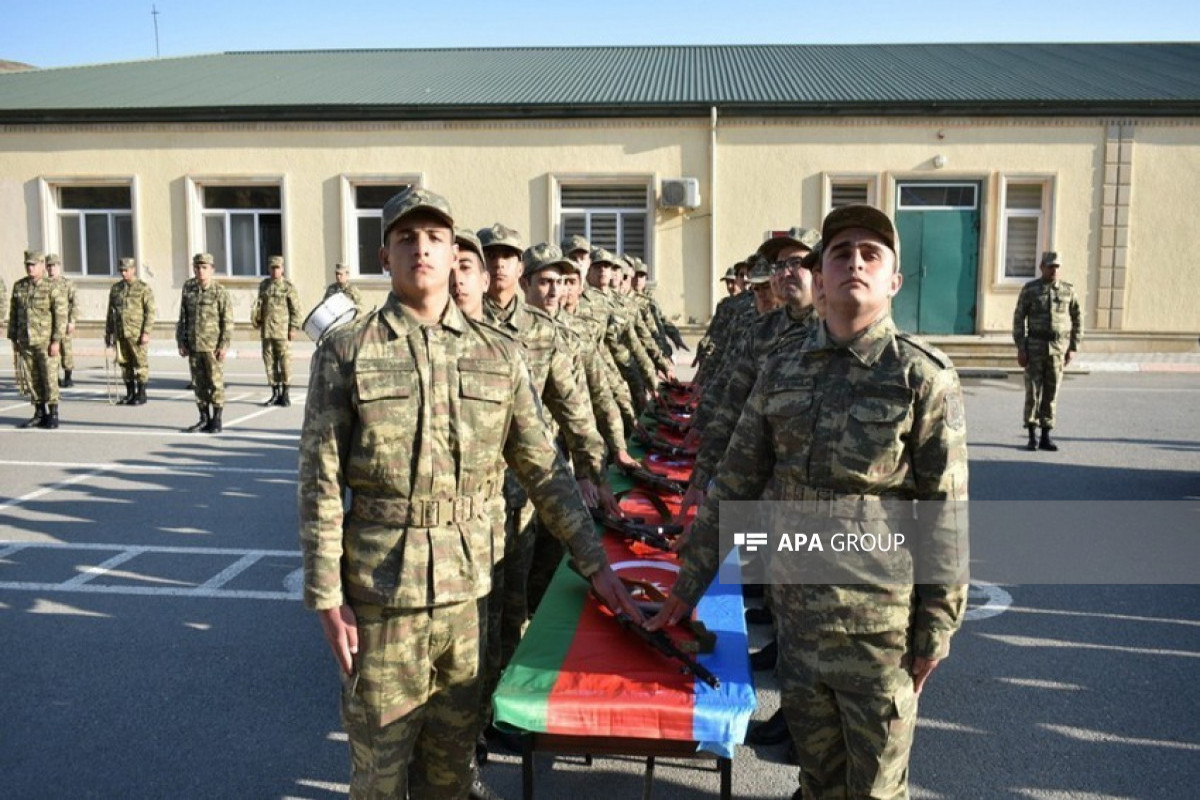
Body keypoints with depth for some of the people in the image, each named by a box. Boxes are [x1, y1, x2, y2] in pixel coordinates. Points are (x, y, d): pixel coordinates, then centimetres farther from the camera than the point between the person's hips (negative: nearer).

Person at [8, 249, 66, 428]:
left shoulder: (53, 287, -8)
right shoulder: (19, 286, 9)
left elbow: (61, 315, -12)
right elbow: (14, 313, 14)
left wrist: (56, 341, -17)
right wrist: (13, 338, 11)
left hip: (46, 341, -5)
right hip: (26, 341, 5)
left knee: (49, 378, -4)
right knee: (32, 379, 8)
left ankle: (53, 415, 4)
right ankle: (40, 414, 15)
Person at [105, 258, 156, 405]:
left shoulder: (144, 288, -3)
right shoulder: (116, 288, 13)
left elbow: (150, 312, -8)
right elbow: (111, 312, 18)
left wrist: (146, 332, -15)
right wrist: (108, 332, 15)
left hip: (137, 334, -5)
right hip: (120, 333, 5)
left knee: (140, 363, -1)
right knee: (124, 363, 9)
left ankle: (141, 395, 7)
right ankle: (130, 394, 18)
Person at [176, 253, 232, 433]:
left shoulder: (220, 292, -6)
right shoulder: (188, 291, 8)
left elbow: (228, 321, -8)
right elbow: (183, 319, 13)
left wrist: (224, 345, -13)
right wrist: (181, 342, 7)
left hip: (213, 347, -5)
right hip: (194, 347, 5)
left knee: (216, 383, -1)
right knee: (199, 384, 9)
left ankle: (216, 422, 6)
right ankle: (204, 419, 19)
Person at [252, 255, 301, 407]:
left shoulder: (288, 286, -1)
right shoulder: (264, 285, 14)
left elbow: (295, 309, -4)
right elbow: (260, 304, 21)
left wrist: (293, 328, -9)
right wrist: (255, 317, 6)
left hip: (282, 330, -5)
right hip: (266, 330, 5)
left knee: (285, 361, -5)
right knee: (269, 361, 6)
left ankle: (285, 395, 3)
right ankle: (275, 394, 14)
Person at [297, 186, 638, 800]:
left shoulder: (499, 354, 3)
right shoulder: (344, 352, -3)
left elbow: (545, 471, 6)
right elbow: (321, 484, -4)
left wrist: (595, 563, 5)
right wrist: (327, 597, -7)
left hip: (469, 587, 2)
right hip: (379, 590, -2)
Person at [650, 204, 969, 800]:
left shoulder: (922, 376, -9)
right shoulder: (782, 370, 3)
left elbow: (945, 511, -8)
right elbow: (735, 481, 7)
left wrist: (935, 629, -8)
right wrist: (689, 585, 7)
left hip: (879, 619, -4)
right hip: (795, 609, 4)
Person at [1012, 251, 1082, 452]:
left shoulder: (1068, 290, 5)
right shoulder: (1029, 289, 0)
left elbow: (1077, 321, 10)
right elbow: (1019, 319, -1)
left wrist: (1073, 348, 3)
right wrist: (1020, 348, -7)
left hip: (1058, 348, 2)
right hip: (1035, 345, -2)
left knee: (1051, 392, 4)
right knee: (1033, 391, -3)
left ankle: (1046, 437, 11)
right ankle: (1032, 437, 5)